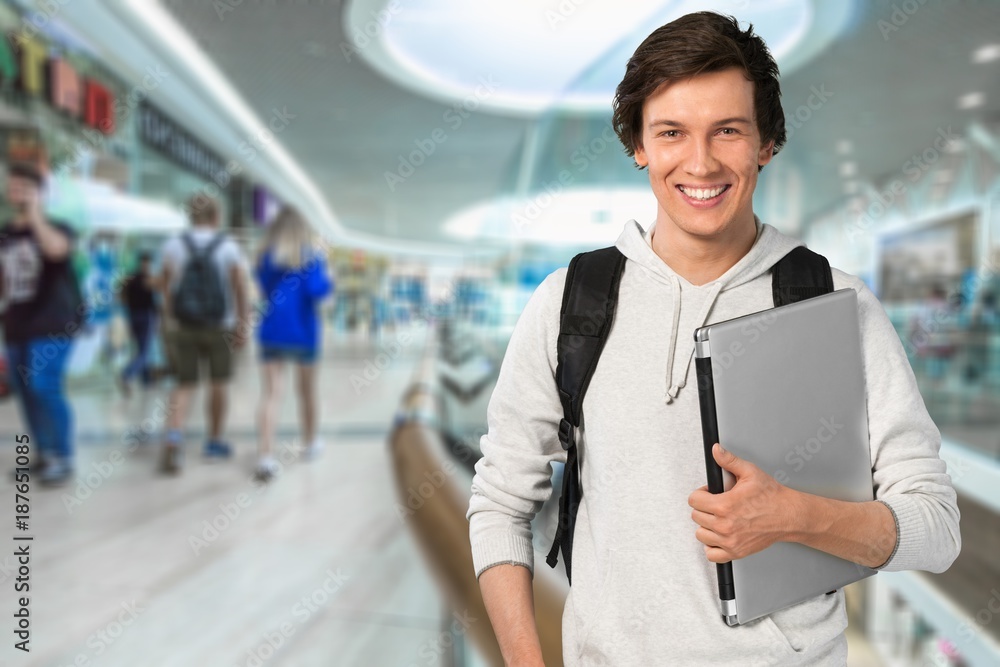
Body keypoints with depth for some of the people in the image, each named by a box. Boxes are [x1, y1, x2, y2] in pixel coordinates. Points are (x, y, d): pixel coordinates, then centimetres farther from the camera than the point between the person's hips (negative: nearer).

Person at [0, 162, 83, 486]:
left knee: (45, 387, -15)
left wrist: (34, 215, -20)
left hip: (51, 323, -7)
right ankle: (41, 452, 23)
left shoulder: (55, 227, -4)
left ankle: (62, 457, -5)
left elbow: (56, 249, -29)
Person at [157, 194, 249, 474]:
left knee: (184, 385, 8)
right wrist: (242, 325, 2)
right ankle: (215, 441, 24)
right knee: (219, 381, 15)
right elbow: (241, 289, -5)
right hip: (220, 326, -1)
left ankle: (173, 437, -14)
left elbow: (165, 286, 1)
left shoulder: (173, 246, 0)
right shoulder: (229, 247, -4)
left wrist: (170, 320, 10)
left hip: (183, 326, 1)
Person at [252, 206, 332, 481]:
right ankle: (310, 442, 35)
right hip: (303, 332, -1)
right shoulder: (311, 255, -5)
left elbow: (264, 290, 12)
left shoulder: (266, 256, 5)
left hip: (272, 331, 1)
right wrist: (328, 282, 3)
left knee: (270, 394, -5)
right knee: (307, 389, 18)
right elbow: (317, 290, -16)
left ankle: (265, 457, -18)